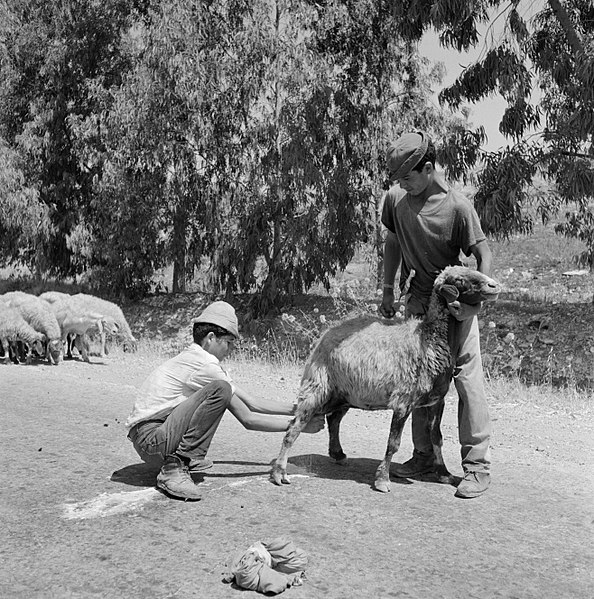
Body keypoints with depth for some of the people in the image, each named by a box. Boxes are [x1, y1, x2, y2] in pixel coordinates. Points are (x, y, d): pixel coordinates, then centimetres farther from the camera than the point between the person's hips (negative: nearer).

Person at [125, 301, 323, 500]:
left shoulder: (193, 358, 14)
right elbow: (248, 420, -13)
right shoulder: (205, 366, -16)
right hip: (149, 437, -10)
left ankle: (189, 459, 14)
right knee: (220, 389, -25)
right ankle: (174, 469, -23)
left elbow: (251, 402, 13)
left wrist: (298, 409, 9)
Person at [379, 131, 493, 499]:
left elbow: (484, 255, -13)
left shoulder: (457, 206, -19)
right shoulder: (395, 198, -3)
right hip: (417, 301, 6)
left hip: (455, 302, -5)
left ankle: (477, 465, 2)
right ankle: (424, 455, 23)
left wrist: (476, 298, -25)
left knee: (467, 378, -7)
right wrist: (387, 290, 10)